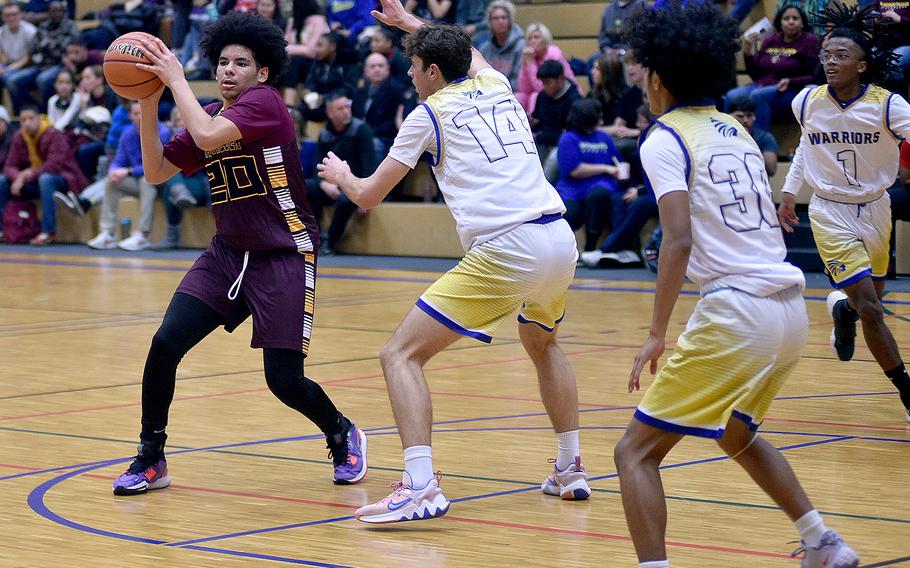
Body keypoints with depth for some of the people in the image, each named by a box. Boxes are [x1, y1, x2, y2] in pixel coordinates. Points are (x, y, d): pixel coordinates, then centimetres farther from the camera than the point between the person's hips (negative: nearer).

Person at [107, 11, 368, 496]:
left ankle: (343, 438, 23)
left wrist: (176, 79, -19)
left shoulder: (265, 103, -14)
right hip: (227, 253, 6)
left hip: (284, 256, -6)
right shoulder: (209, 116, 9)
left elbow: (209, 137, -30)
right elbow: (156, 172, 8)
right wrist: (148, 105, -3)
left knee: (284, 379, -9)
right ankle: (150, 460, 5)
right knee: (165, 344, -10)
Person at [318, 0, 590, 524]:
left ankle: (421, 487, -20)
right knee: (543, 344, 36)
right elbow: (467, 52, 47)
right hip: (561, 240, 7)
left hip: (504, 253, -7)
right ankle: (572, 469, 35)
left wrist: (341, 175, 33)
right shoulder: (496, 84, 19)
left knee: (402, 355, -4)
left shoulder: (431, 113, 4)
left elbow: (369, 196, 11)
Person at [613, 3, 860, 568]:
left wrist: (657, 334, -16)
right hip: (793, 308, 8)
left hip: (738, 310, -8)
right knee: (738, 435, 33)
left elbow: (680, 239, -16)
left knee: (636, 452, 0)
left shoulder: (665, 139, -4)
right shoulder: (739, 131, 17)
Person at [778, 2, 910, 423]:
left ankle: (841, 309, 53)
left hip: (875, 210, 1)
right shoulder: (807, 102, -7)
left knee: (870, 300, 15)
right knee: (869, 309, -13)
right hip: (830, 214, -1)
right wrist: (790, 189, 12)